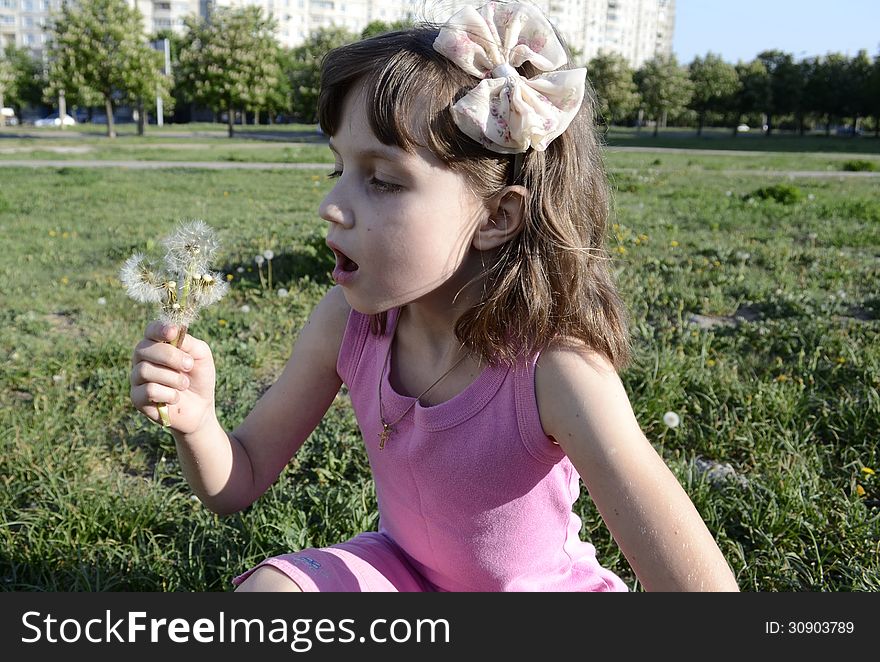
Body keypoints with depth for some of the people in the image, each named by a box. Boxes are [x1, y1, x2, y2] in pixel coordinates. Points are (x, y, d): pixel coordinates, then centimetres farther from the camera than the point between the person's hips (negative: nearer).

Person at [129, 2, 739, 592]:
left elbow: (701, 583, -33)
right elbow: (237, 486, -8)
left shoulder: (556, 370, -33)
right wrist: (195, 420, -29)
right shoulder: (346, 322, -18)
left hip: (537, 582, -1)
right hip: (400, 570, 2)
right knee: (264, 586, -21)